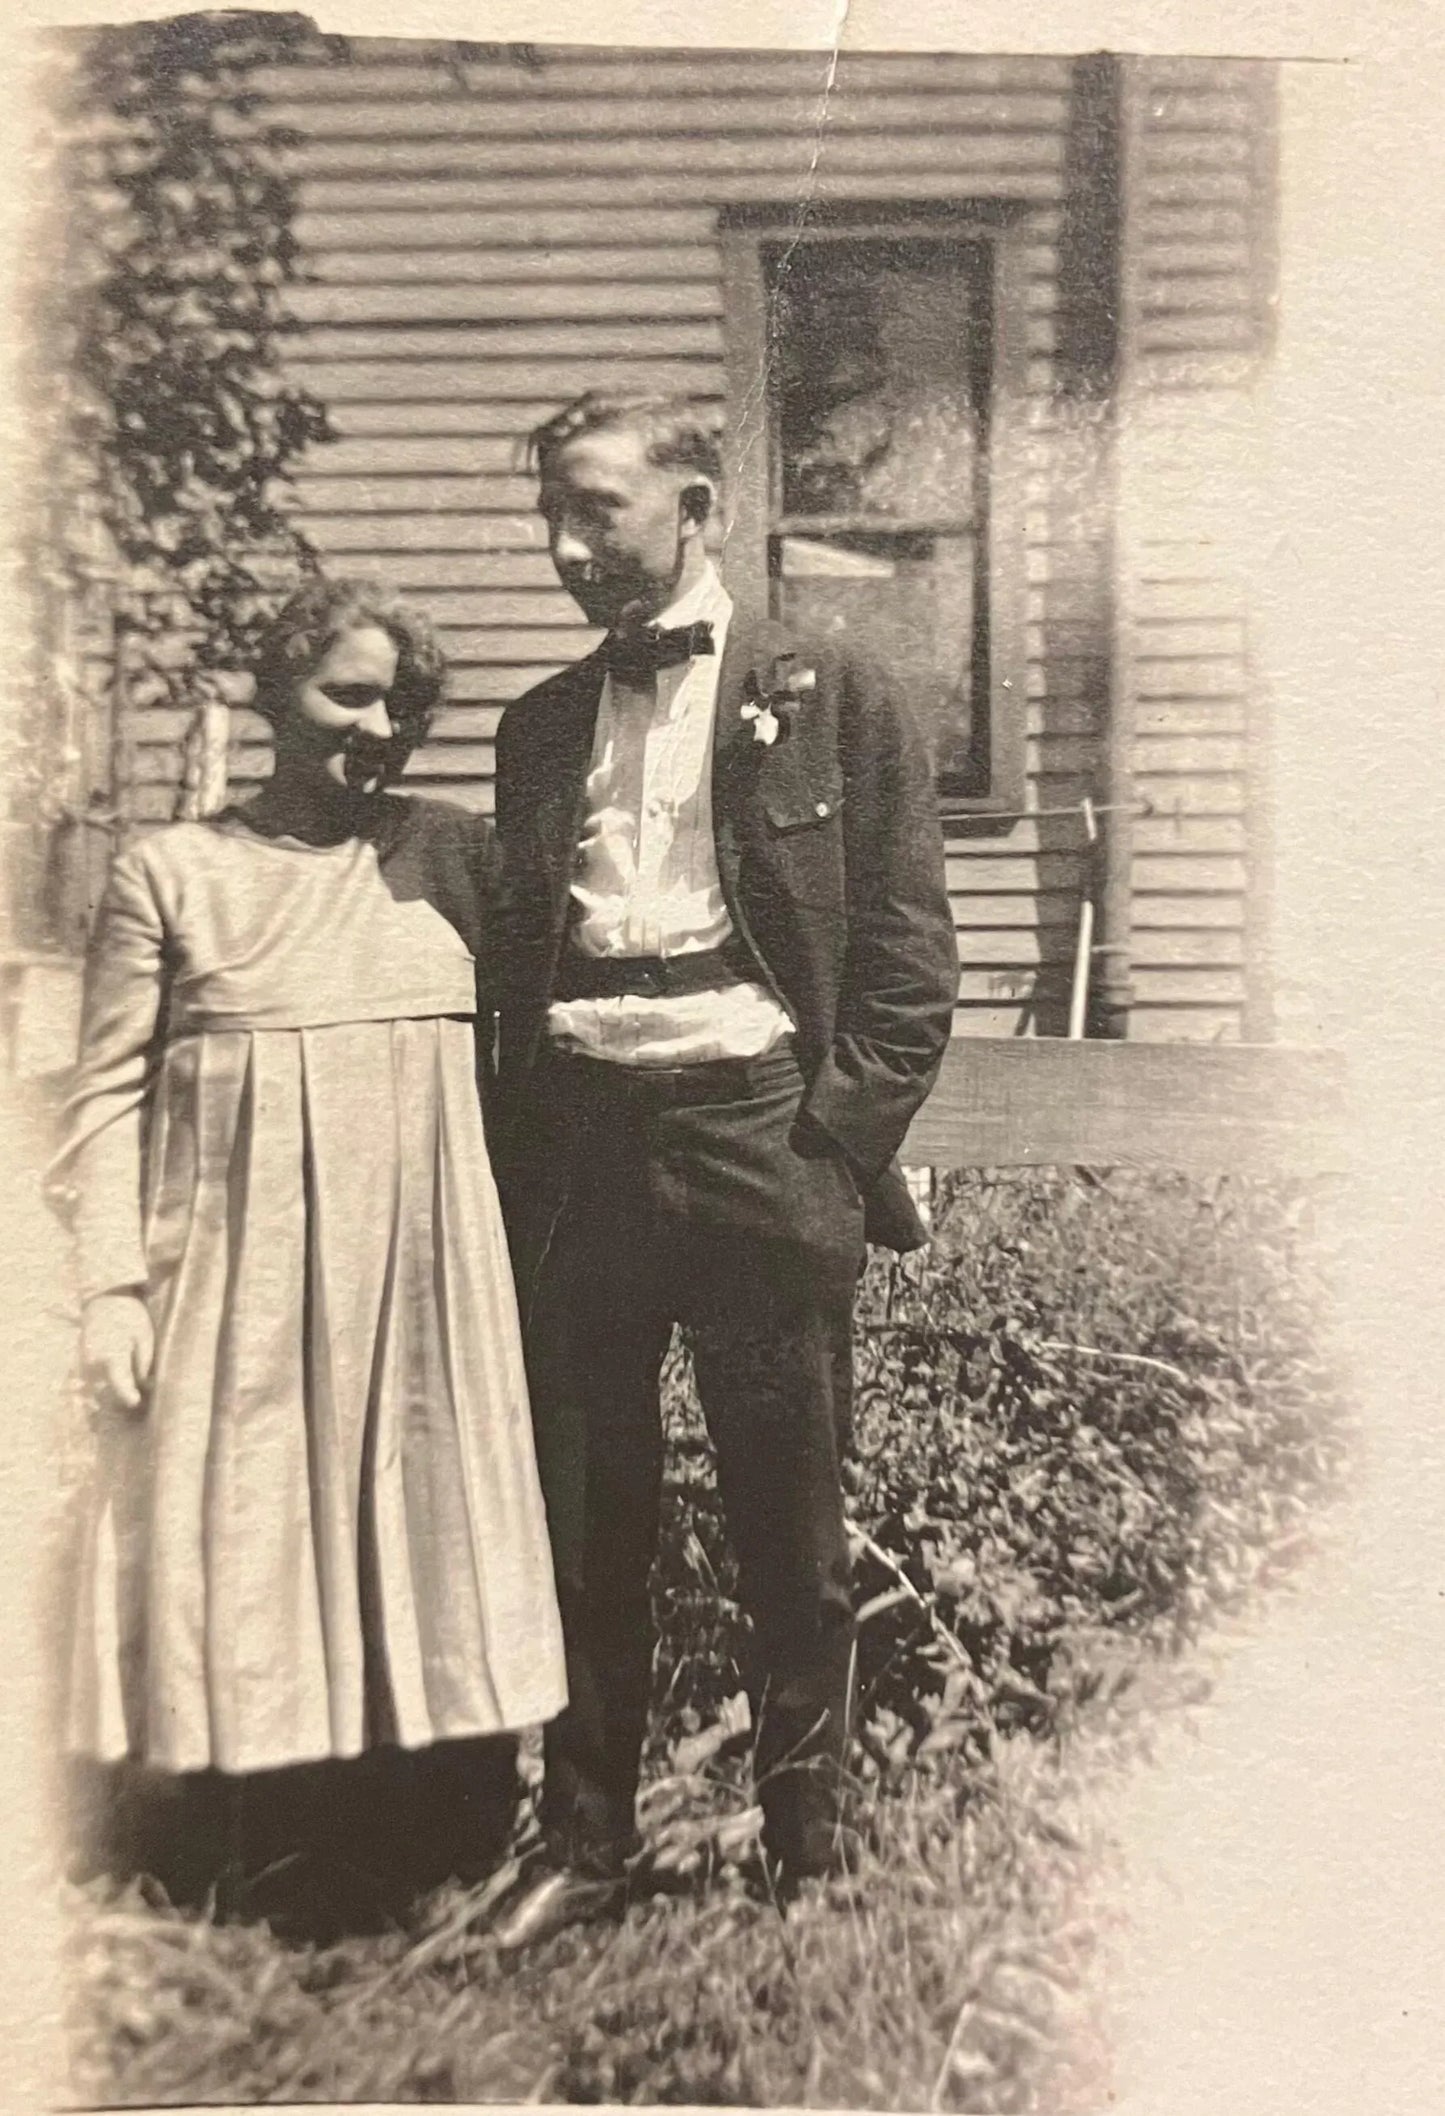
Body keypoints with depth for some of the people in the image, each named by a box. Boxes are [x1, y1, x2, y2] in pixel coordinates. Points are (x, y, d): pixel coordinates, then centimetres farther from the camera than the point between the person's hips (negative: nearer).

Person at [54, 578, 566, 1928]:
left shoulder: (450, 854, 6)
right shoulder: (168, 873, 3)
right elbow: (110, 1096, 1)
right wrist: (112, 1288, -5)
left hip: (424, 1271, 1)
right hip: (247, 1274, -1)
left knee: (438, 1537, 7)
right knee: (255, 1546, 6)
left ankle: (458, 1861, 22)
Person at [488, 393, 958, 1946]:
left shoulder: (831, 699, 3)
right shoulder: (541, 726, 16)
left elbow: (910, 957, -1)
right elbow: (516, 959, 17)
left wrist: (834, 1151, -9)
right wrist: (519, 1161, 8)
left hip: (761, 1135, -3)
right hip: (576, 1147, 4)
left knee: (792, 1528, 7)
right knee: (579, 1522, 10)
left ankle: (808, 1852, 26)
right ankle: (584, 1843, 28)